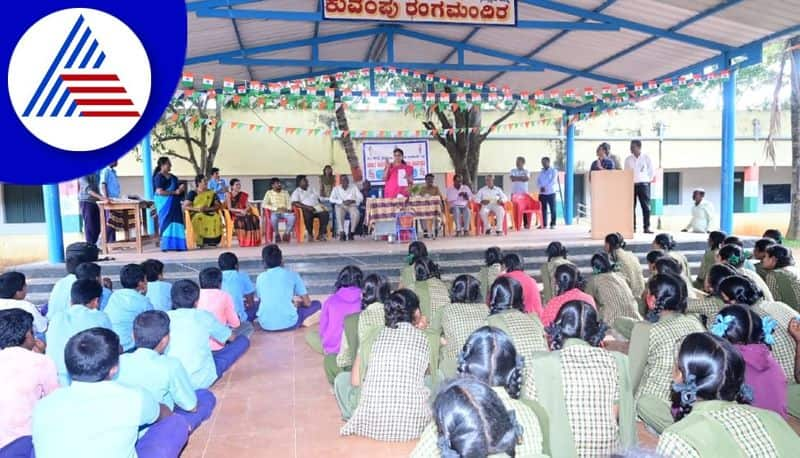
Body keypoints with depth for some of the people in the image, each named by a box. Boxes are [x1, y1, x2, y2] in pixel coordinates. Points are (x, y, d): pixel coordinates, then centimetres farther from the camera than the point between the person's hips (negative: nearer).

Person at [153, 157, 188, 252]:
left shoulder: (172, 177, 15)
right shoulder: (159, 177, -8)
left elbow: (177, 188, 24)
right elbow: (159, 192, -17)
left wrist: (181, 188, 0)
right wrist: (175, 192, -17)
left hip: (174, 204, 7)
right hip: (165, 204, -7)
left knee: (176, 223, 2)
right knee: (167, 222, -7)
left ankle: (175, 245, 4)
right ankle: (167, 245, -4)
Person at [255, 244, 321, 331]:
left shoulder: (260, 277, 7)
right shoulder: (292, 275, 0)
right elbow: (307, 303, 3)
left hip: (265, 325, 3)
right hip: (288, 324, -3)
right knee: (317, 304, 17)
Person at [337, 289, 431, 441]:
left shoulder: (375, 336, 2)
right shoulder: (423, 339, 2)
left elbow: (355, 381, 2)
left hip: (372, 424, 0)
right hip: (413, 426, 0)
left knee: (342, 378, 22)